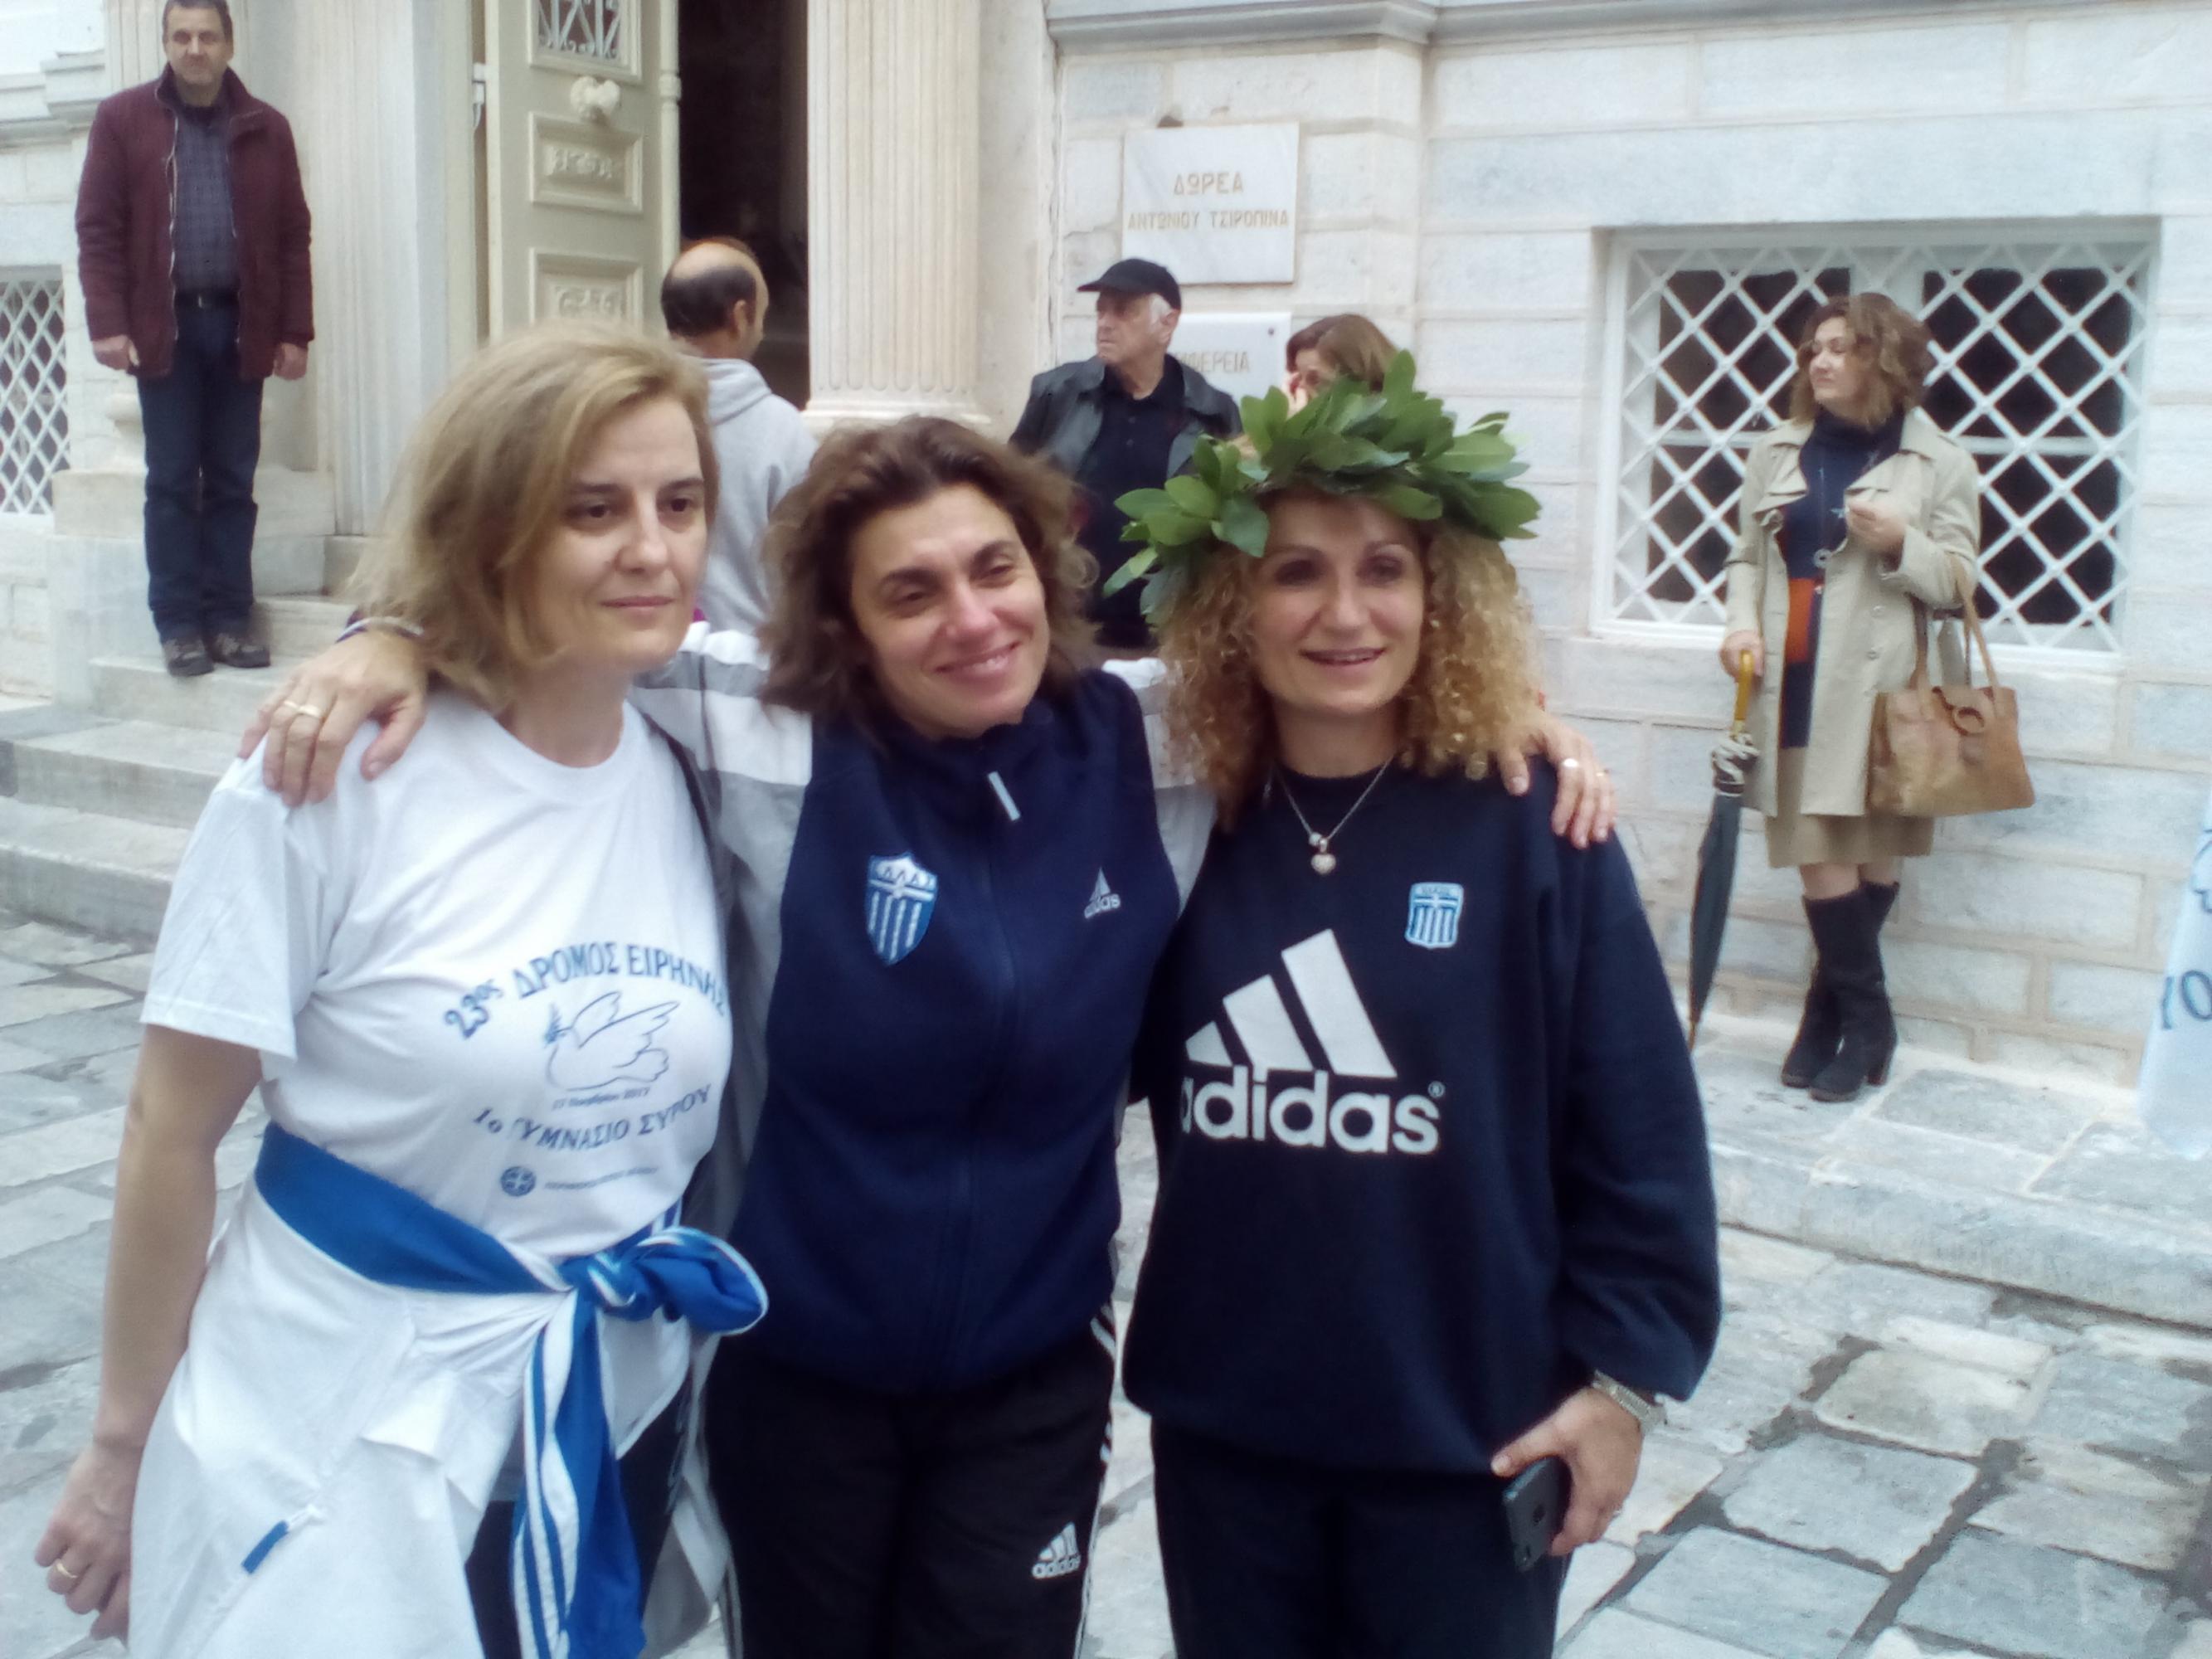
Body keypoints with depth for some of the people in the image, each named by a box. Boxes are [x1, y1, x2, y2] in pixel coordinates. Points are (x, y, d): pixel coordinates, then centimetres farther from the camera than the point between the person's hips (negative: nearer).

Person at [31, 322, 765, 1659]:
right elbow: (174, 1130, -10)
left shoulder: (695, 779, -4)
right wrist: (126, 1442, -4)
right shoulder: (333, 780, -16)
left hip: (618, 1418, 5)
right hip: (349, 1447, -4)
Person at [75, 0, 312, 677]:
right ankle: (179, 624, 6)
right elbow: (98, 228, -1)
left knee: (233, 481, 5)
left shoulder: (266, 128, 8)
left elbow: (292, 238, 8)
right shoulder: (122, 118, 3)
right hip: (164, 325, -2)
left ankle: (230, 619, 11)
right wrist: (108, 322, -10)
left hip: (239, 325, 2)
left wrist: (294, 331, 2)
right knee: (172, 481, 1)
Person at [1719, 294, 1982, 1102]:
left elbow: (1961, 583, 3)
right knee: (1821, 854, 0)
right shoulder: (1777, 452, 14)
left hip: (1877, 685, -3)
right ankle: (1865, 1018, 13)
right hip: (1794, 682, 3)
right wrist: (1742, 621, 0)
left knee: (1873, 851, -2)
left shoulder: (1939, 462, 3)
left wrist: (1901, 545, -14)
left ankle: (1832, 1014, 10)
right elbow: (1749, 557, 18)